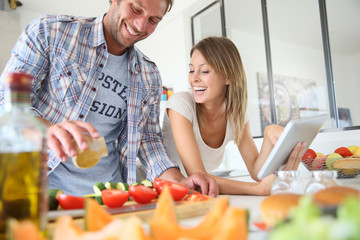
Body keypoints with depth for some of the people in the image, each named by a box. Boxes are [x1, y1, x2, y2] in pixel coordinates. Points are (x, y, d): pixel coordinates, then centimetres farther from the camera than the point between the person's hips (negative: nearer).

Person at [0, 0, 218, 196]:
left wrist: (177, 180, -7)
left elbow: (148, 138, 11)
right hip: (43, 181, -3)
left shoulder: (149, 77, 9)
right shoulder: (50, 31, -3)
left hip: (108, 189, 4)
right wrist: (47, 129, -30)